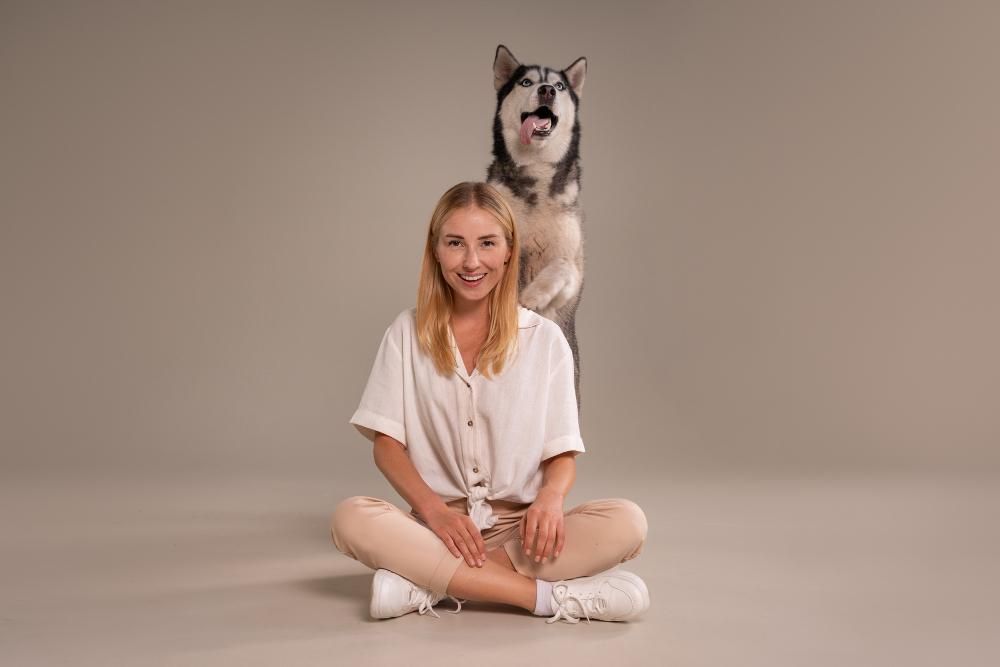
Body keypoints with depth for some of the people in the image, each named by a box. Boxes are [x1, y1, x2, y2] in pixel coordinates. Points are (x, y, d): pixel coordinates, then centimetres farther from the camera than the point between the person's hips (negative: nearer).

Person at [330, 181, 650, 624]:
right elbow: (386, 443, 0)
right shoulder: (407, 333, 3)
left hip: (519, 526, 1)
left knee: (627, 522, -26)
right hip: (437, 527, 0)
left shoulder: (545, 338, 3)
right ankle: (550, 595, -28)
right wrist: (434, 509, -19)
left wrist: (551, 496, -21)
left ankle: (426, 582, -24)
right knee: (350, 518, -30)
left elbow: (562, 454, 3)